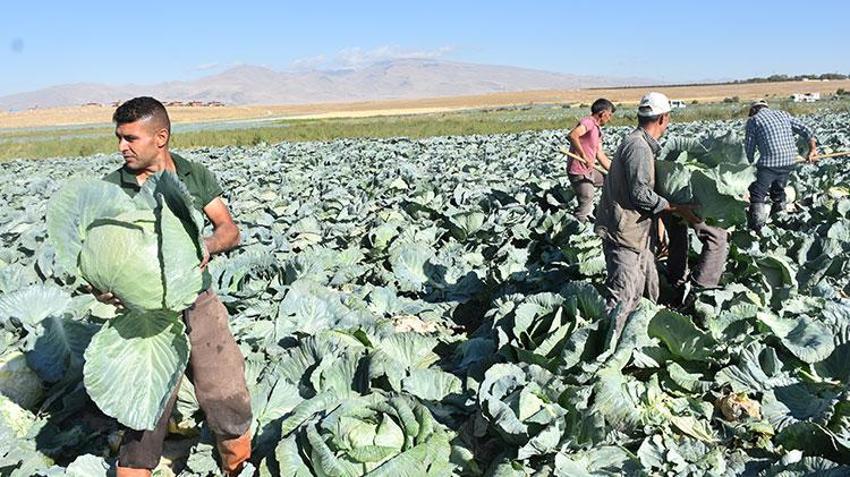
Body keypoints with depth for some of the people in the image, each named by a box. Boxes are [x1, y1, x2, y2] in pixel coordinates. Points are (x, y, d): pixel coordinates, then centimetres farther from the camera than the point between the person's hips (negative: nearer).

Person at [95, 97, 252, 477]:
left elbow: (230, 229, 2)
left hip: (200, 306, 2)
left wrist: (208, 245, -20)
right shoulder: (110, 189, -2)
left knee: (229, 402, 11)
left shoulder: (196, 176, 3)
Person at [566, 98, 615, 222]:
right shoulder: (588, 122, -17)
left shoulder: (597, 129, 13)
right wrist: (584, 156, -34)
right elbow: (572, 135, -37)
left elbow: (600, 155, 16)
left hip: (590, 171, 10)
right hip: (579, 173, -10)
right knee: (585, 207, -6)